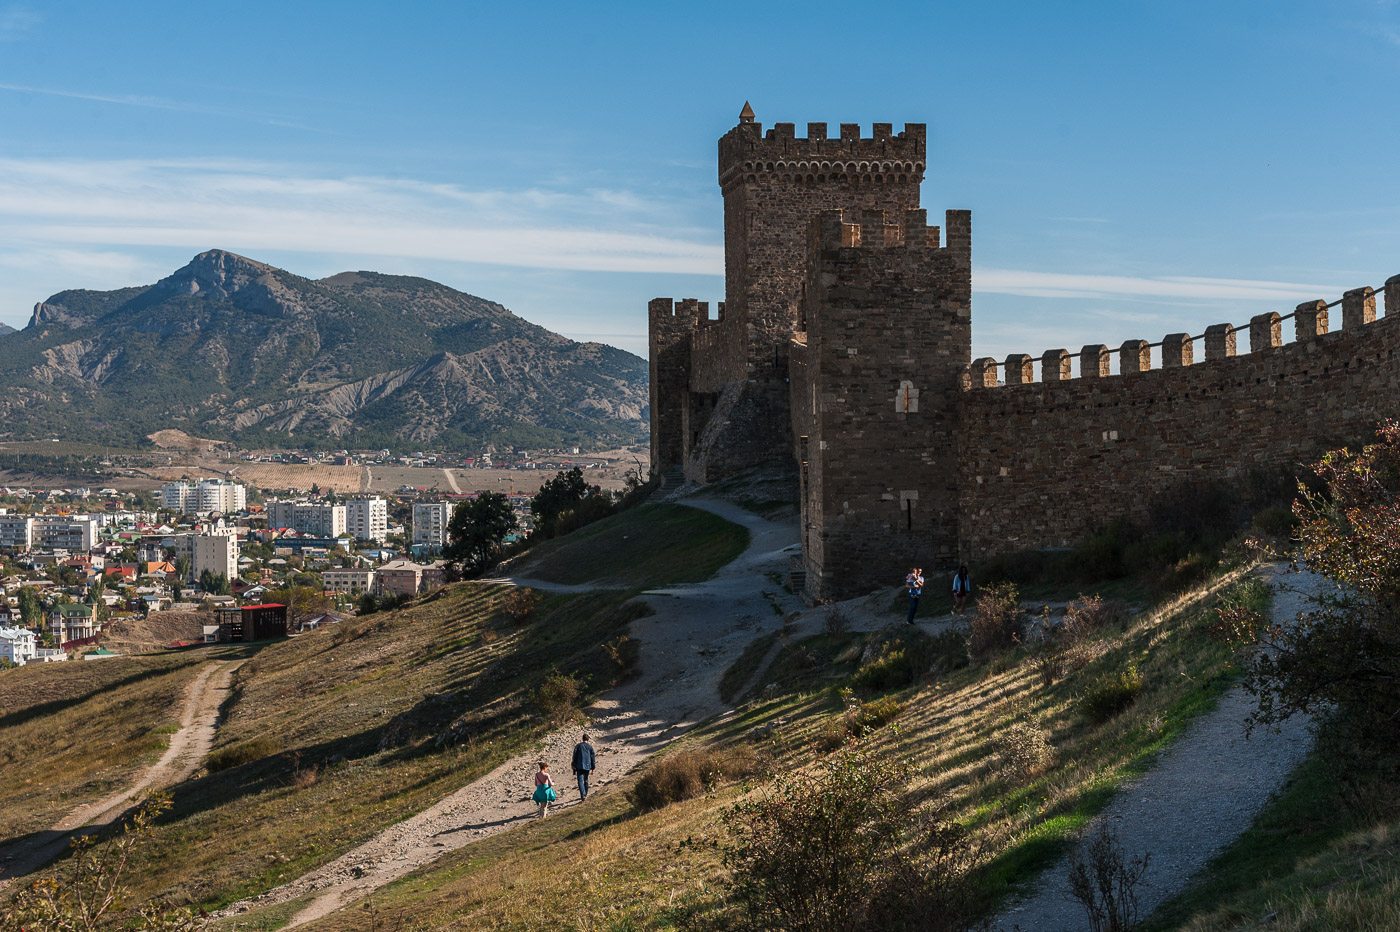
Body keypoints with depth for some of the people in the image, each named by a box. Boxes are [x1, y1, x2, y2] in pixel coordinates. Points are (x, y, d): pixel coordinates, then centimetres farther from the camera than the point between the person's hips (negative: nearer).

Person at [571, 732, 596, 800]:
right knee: (586, 780, 19)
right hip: (587, 766, 2)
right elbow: (592, 758, 6)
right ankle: (585, 794, 26)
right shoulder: (590, 747, 4)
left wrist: (574, 766, 4)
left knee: (580, 781, -8)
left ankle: (583, 794, -25)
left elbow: (575, 757, -2)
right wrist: (593, 768, 13)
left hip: (579, 766, -2)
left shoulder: (578, 746, 0)